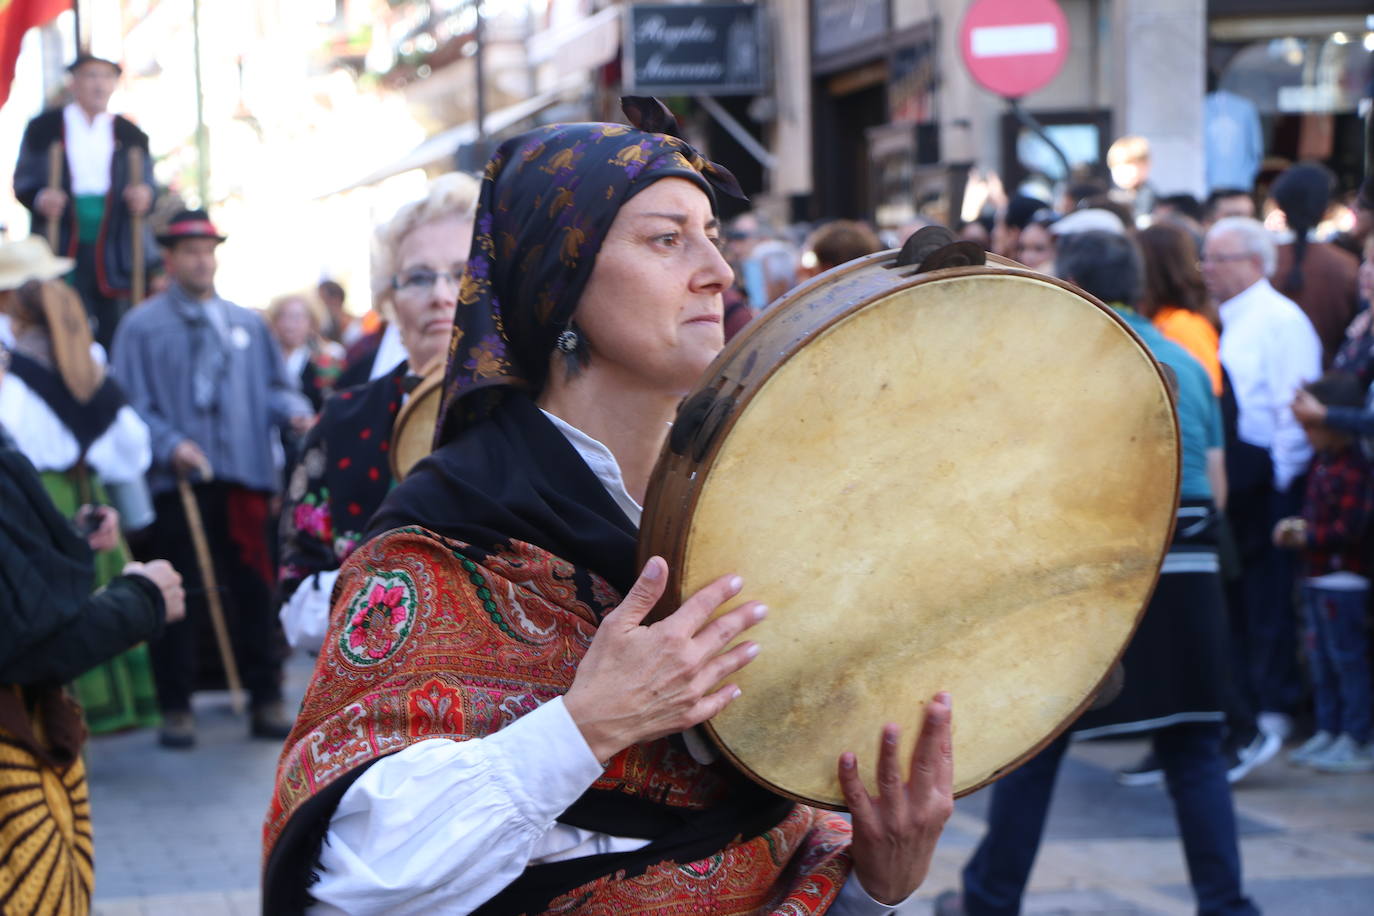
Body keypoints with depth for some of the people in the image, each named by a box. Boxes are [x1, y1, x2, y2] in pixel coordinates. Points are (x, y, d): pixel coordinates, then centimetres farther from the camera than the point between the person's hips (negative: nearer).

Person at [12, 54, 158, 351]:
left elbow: (147, 186, 11)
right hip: (62, 247, -2)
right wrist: (39, 198, -15)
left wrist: (144, 196, -13)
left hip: (117, 248, 2)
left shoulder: (130, 135, 11)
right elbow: (23, 181, 7)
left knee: (115, 334, -1)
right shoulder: (44, 129, 6)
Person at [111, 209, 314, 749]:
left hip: (243, 478, 3)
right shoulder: (142, 326, 4)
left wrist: (294, 411, -5)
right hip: (178, 482, -3)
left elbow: (272, 385, 17)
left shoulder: (247, 324, 17)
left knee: (254, 588, 4)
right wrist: (170, 445, -16)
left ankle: (266, 700, 11)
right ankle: (176, 708, 7)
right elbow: (131, 404, -1)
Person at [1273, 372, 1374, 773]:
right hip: (1316, 575, 10)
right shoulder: (1321, 462, 12)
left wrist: (1305, 536, -15)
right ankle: (1328, 732, 23)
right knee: (1320, 658, 15)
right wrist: (1297, 526, 3)